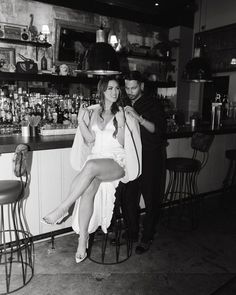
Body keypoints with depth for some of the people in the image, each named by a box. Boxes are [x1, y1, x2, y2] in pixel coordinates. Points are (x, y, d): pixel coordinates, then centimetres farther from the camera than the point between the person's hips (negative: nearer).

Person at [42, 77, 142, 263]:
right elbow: (90, 139, 8)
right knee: (88, 189, -28)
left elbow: (122, 144, -1)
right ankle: (83, 240, -19)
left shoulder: (124, 113, 6)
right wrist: (81, 121, -3)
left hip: (117, 162, -3)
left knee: (91, 166, -36)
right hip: (96, 158, 3)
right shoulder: (93, 111, 16)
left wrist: (121, 124, -15)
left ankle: (62, 209, -25)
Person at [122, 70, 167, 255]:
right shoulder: (125, 105, 11)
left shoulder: (152, 104, -4)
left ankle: (147, 239, 18)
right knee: (129, 197, 7)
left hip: (151, 158, -4)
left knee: (151, 199, 2)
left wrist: (138, 117, -26)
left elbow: (159, 129, -17)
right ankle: (132, 233, 28)